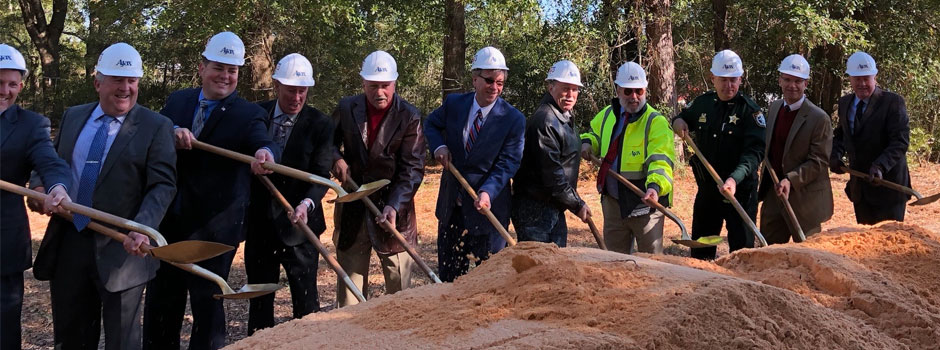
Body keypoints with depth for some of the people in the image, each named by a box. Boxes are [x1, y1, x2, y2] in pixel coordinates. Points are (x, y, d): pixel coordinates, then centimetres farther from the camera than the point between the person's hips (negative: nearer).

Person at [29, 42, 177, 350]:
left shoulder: (156, 127, -6)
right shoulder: (73, 117, 11)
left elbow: (162, 185, -13)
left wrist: (142, 228, -29)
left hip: (119, 248, -5)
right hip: (68, 243, 5)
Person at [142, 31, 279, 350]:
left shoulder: (248, 115, -7)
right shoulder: (178, 101, 8)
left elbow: (265, 143, -26)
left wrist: (266, 153, -50)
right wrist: (173, 132, -22)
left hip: (213, 227, -5)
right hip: (169, 221, 5)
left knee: (207, 302, 2)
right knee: (161, 300, 15)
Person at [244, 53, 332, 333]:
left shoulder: (320, 125, -8)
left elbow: (321, 175, -12)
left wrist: (307, 203, -31)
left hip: (297, 223, -3)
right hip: (259, 222, 3)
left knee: (305, 298, 2)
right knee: (259, 297, 13)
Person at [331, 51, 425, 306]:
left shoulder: (410, 117, -8)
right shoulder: (346, 108, 2)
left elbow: (412, 169, -12)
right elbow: (329, 141, 18)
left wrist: (395, 206, -25)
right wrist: (336, 159, -6)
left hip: (394, 211, -3)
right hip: (352, 210, 3)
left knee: (399, 285, 3)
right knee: (349, 282, 9)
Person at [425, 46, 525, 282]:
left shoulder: (514, 119, -11)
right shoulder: (454, 104, -1)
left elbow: (508, 163, -14)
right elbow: (431, 124, 18)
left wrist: (487, 192, -30)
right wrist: (439, 146, -4)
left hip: (489, 203, -4)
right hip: (452, 204, 4)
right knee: (448, 270, 14)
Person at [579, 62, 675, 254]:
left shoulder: (657, 122, -12)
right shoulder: (607, 115, 8)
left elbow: (661, 160, -24)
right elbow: (593, 133, 29)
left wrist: (655, 186, -42)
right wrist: (587, 143, 5)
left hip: (645, 203, -6)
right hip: (612, 202, 6)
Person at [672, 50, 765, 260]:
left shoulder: (749, 110, -11)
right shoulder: (702, 104, 5)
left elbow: (754, 152, -22)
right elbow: (684, 119, 26)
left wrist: (734, 179, -37)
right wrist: (678, 122, 1)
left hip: (740, 190, -5)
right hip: (706, 188, 5)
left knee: (742, 247, 0)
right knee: (700, 247, 13)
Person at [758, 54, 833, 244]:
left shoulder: (819, 118, -15)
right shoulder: (774, 108, 7)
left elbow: (819, 162, -16)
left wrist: (791, 180, -27)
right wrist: (765, 181, 11)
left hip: (803, 198, -6)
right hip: (774, 193, 7)